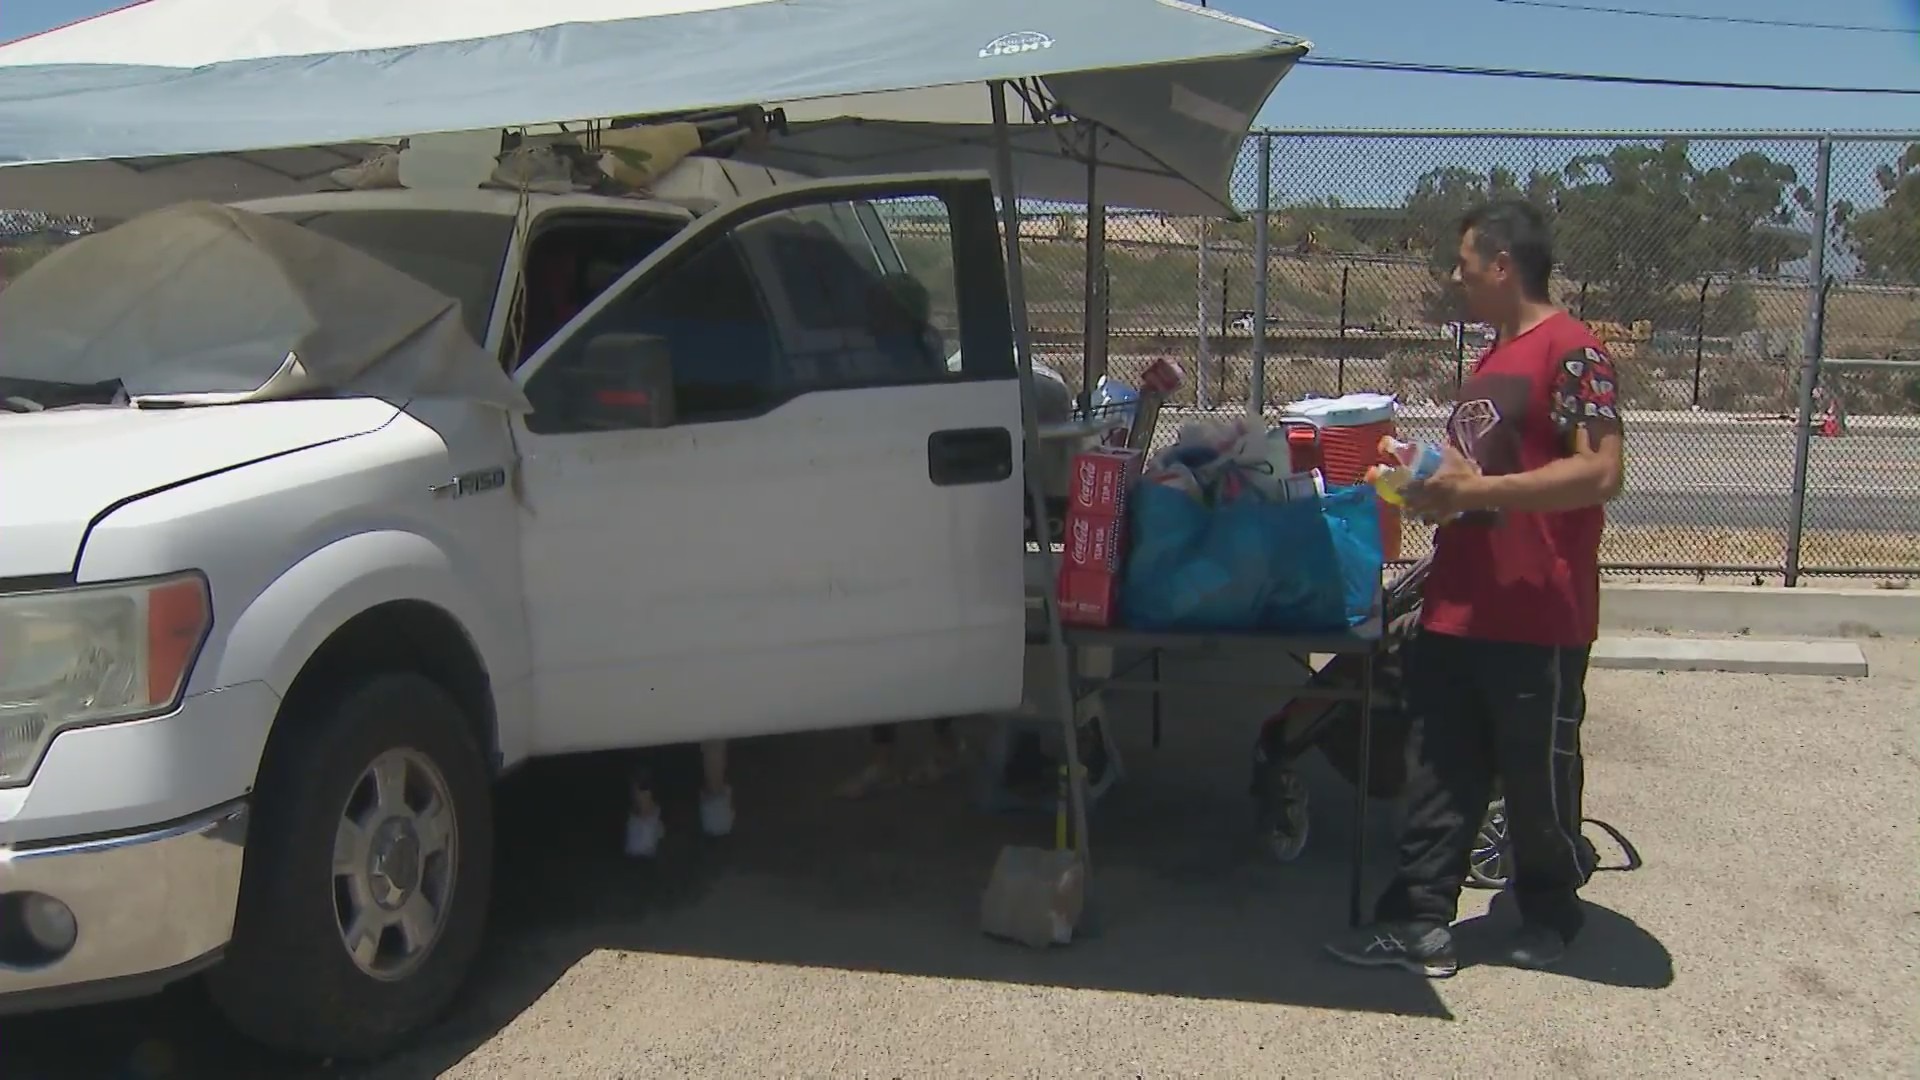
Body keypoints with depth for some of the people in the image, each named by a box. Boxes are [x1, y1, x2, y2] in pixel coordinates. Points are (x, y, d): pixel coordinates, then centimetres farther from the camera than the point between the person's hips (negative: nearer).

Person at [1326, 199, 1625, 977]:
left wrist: (1476, 490, -22)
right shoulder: (1493, 358, 17)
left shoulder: (1571, 351, -12)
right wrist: (1437, 488, 9)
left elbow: (1601, 473, -22)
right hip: (1456, 611, 9)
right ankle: (1419, 924, 15)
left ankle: (1551, 912, 30)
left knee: (1537, 775, 9)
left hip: (1537, 620, -8)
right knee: (1438, 773, 8)